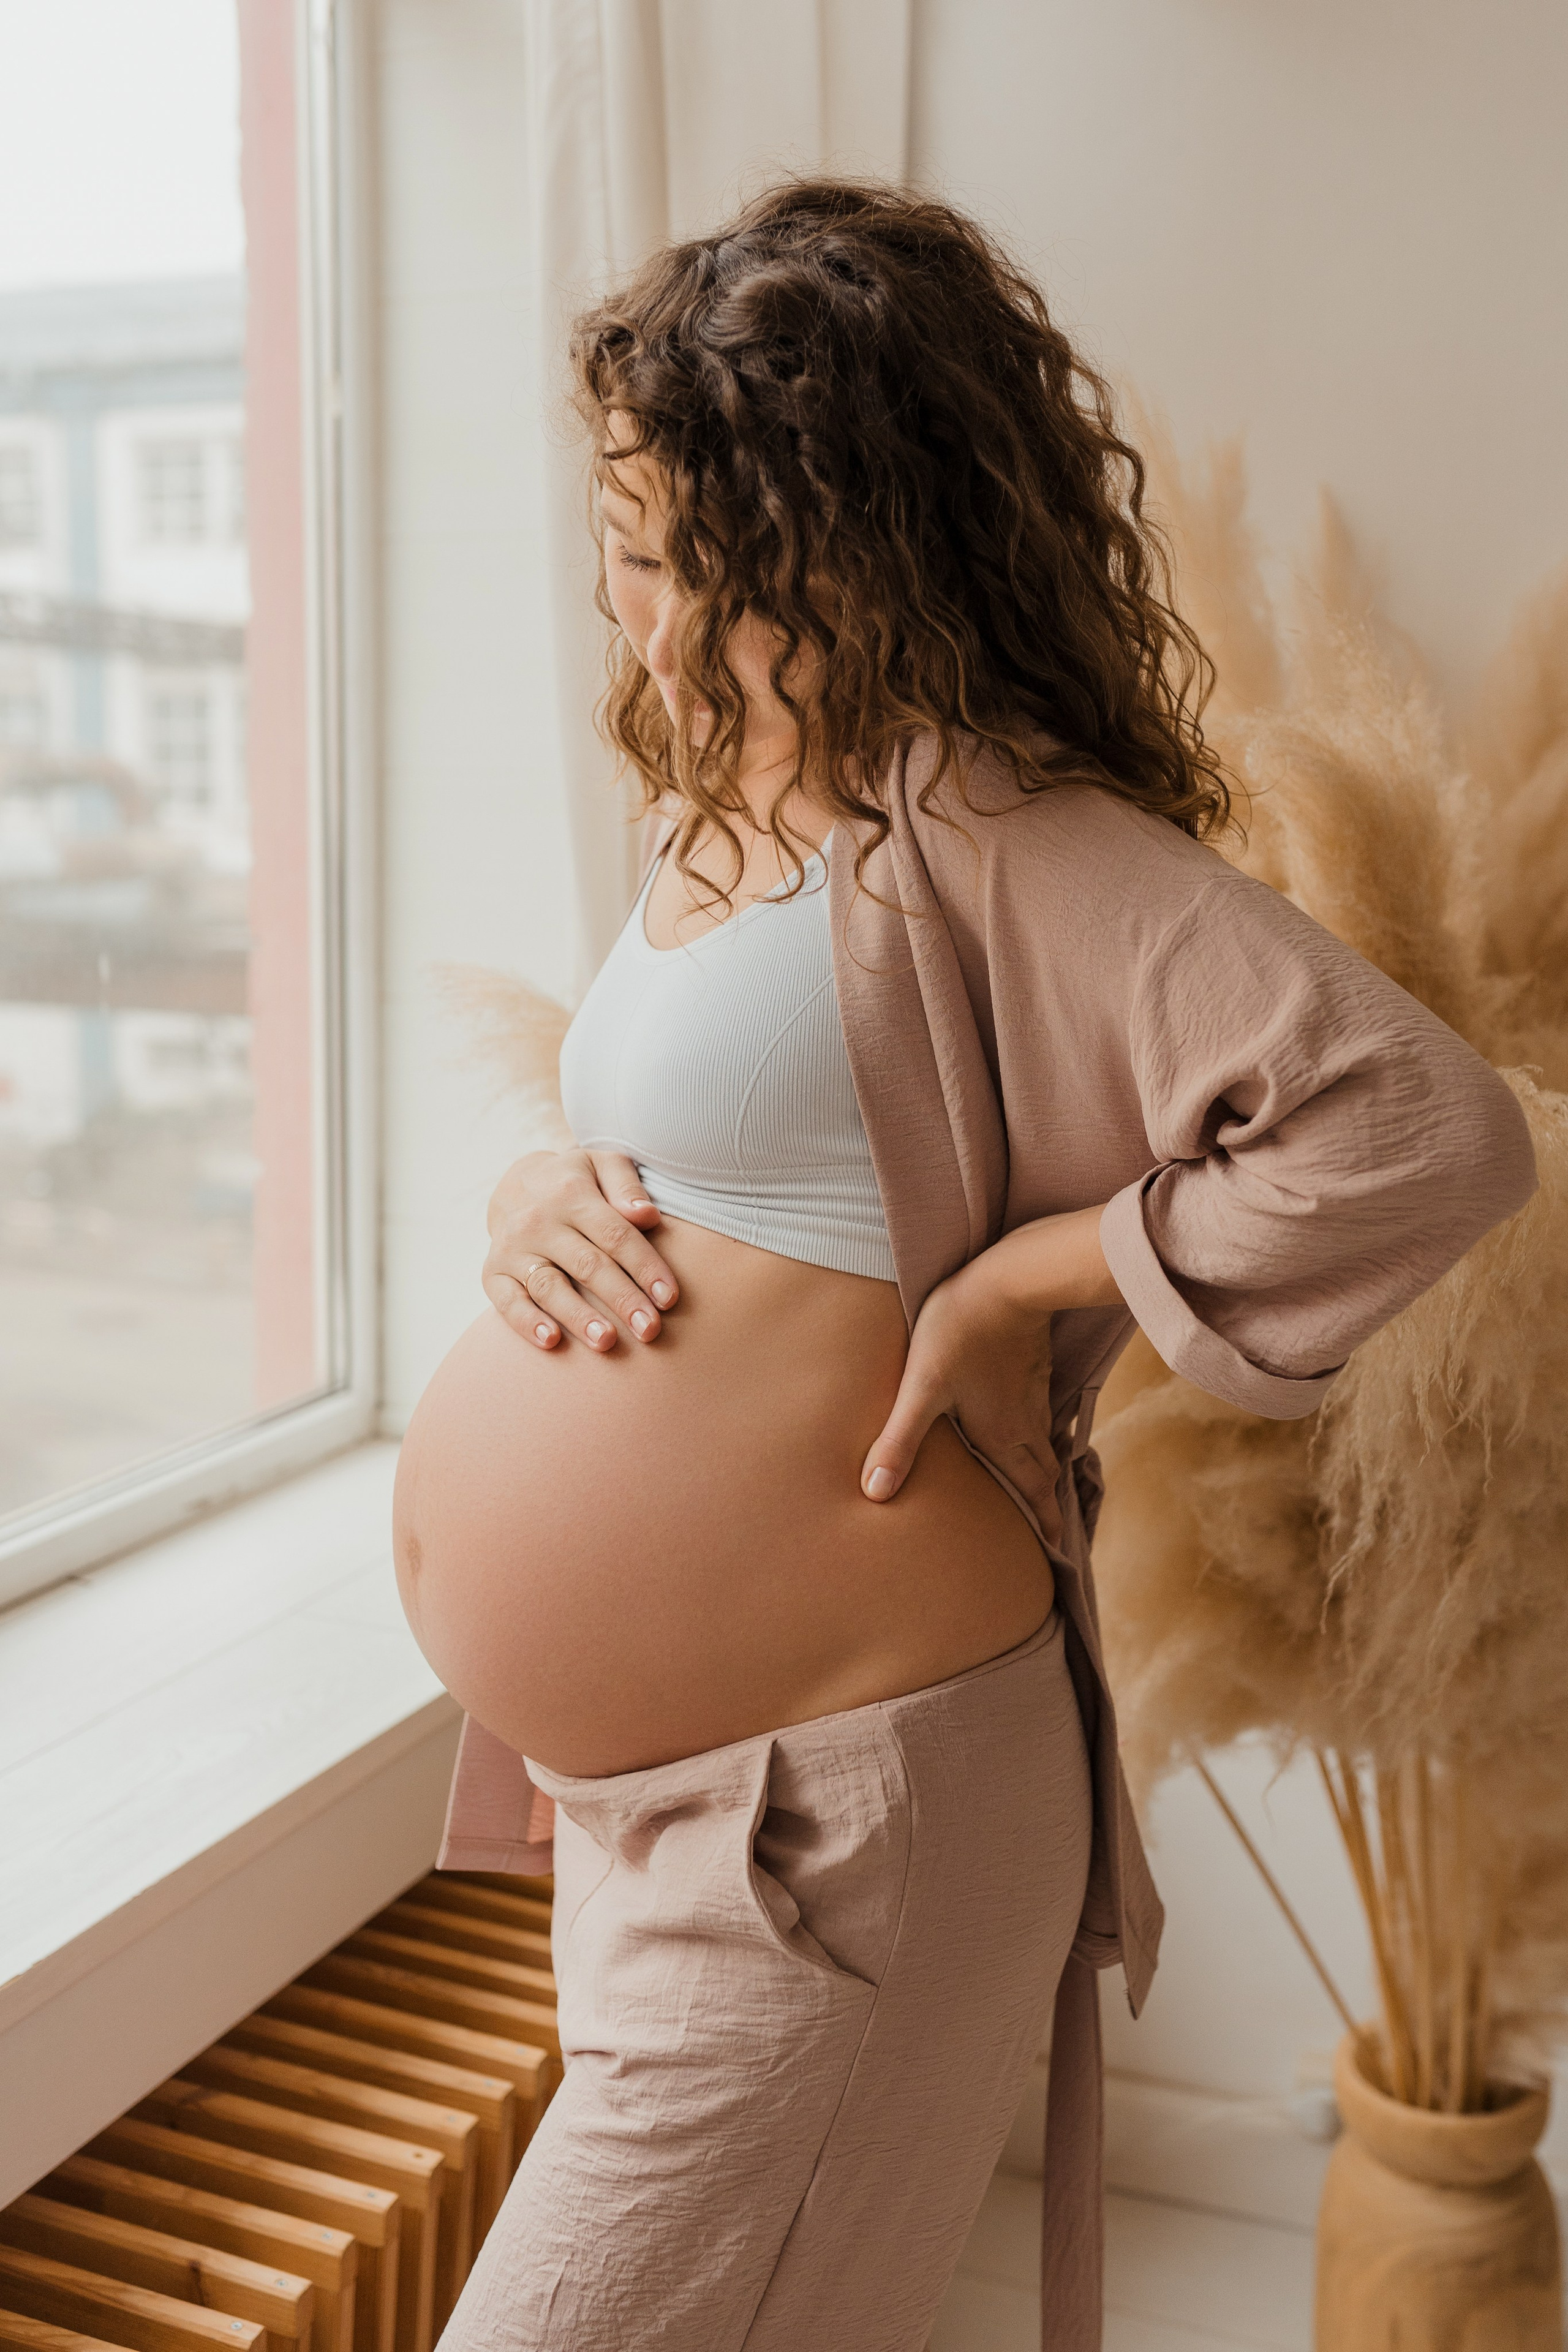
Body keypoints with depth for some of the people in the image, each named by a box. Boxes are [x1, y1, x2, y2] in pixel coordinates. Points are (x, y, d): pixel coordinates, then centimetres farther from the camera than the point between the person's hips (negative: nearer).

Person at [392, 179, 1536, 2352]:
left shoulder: (983, 831, -19)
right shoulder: (715, 815, 9)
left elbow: (1428, 1133, -28)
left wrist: (1017, 1284, -21)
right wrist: (541, 1193, -1)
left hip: (822, 1833, -9)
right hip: (630, 1789, 9)